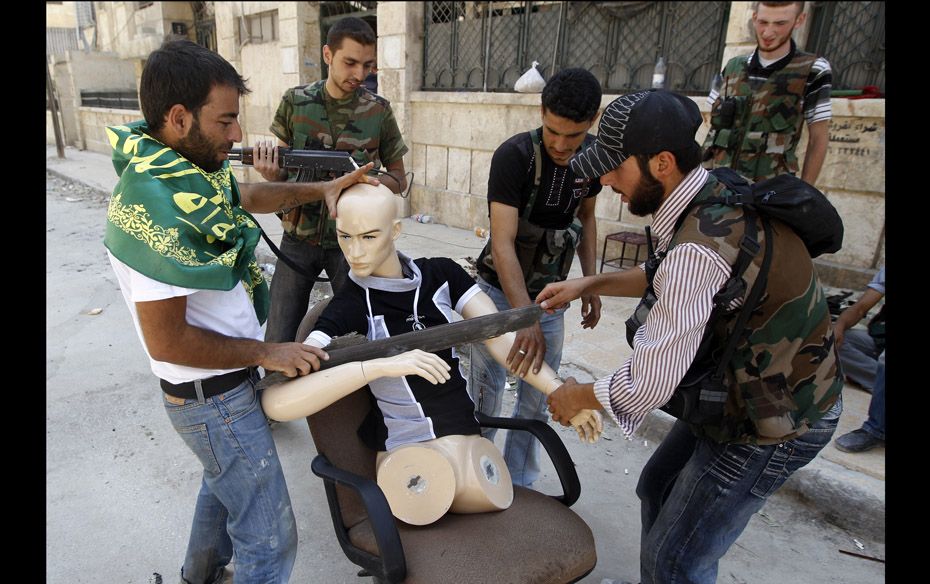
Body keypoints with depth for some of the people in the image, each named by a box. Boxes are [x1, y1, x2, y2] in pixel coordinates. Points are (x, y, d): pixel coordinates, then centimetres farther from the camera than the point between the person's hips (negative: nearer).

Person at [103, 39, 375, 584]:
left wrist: (319, 188, 3)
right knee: (270, 540, 5)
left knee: (224, 482, 34)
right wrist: (267, 352, -20)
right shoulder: (155, 208, -29)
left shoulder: (185, 169, -2)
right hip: (216, 400, -10)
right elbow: (166, 342, -27)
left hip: (224, 383, 10)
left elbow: (245, 196, 17)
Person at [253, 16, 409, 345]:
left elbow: (399, 179, 3)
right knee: (278, 343, 6)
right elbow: (282, 170, 6)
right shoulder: (295, 101, -1)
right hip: (298, 239, 1)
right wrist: (271, 174, -18)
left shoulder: (379, 111, -3)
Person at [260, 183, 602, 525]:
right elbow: (278, 402, -28)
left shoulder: (441, 274, -2)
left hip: (465, 436, 4)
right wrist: (383, 365, -36)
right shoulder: (348, 308, -15)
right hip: (406, 453, -4)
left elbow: (501, 338, -6)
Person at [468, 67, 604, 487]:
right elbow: (502, 243, -31)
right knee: (486, 389, 4)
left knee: (538, 398, 9)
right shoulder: (514, 155, -24)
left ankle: (519, 485, 27)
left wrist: (590, 283, 4)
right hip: (501, 290, -4)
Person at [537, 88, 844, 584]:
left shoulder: (699, 250, -36)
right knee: (657, 489, 24)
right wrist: (589, 284, 3)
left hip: (770, 425, -9)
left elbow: (647, 386, -30)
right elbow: (665, 279, 13)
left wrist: (577, 398, -11)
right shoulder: (717, 196, -7)